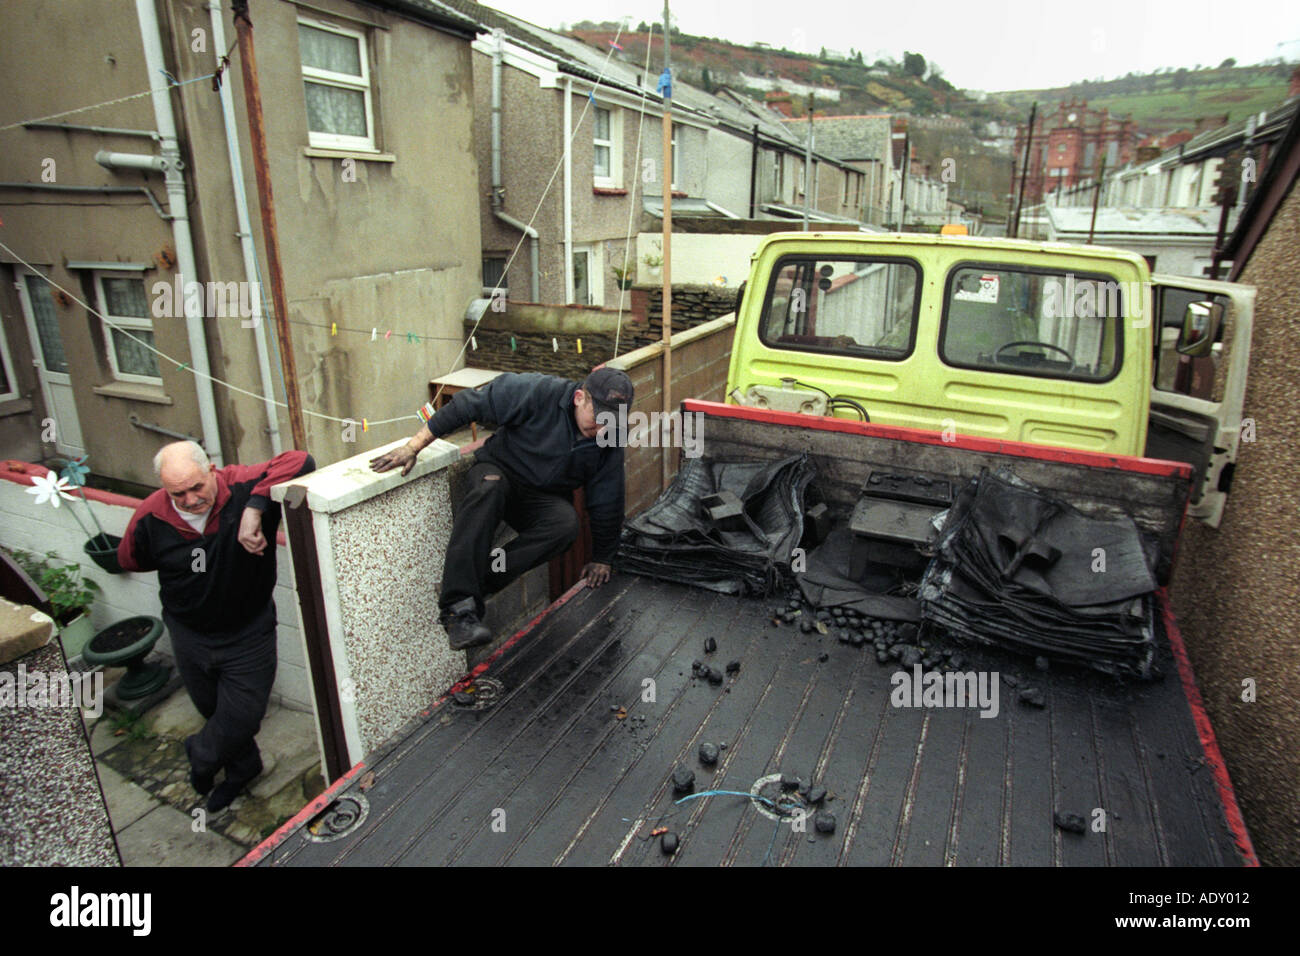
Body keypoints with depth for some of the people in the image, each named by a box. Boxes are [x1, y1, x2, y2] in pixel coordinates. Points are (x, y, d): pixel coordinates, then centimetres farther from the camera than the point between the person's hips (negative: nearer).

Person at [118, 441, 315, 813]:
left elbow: (300, 461, -43)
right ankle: (243, 767, 53)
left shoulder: (241, 487, -27)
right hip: (189, 635, 3)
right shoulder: (151, 516, -16)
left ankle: (202, 756, 44)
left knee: (242, 717, 8)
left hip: (248, 633, -3)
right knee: (214, 711, 23)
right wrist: (184, 564, -3)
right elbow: (130, 559, 6)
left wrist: (255, 507, -49)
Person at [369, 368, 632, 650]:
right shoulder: (539, 392, -22)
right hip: (499, 470, -2)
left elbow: (607, 504, 2)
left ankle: (478, 585, -29)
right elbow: (469, 404, -19)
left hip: (542, 499, 3)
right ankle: (459, 607, -43)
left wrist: (601, 558, 8)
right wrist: (413, 447, -21)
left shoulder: (610, 442, -9)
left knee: (567, 523, -32)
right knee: (488, 489, -40)